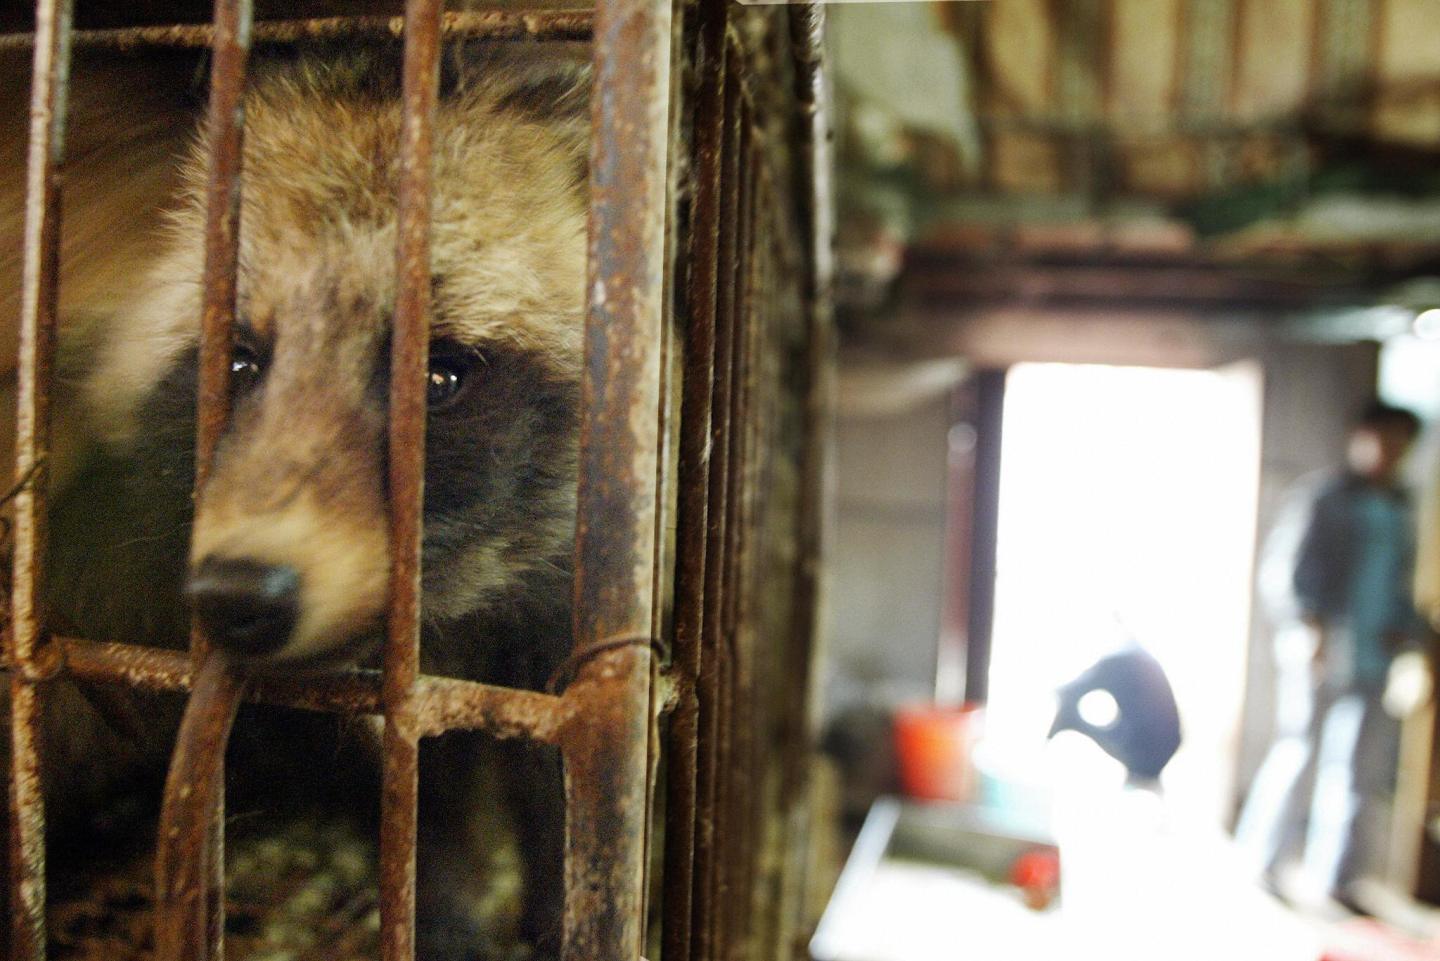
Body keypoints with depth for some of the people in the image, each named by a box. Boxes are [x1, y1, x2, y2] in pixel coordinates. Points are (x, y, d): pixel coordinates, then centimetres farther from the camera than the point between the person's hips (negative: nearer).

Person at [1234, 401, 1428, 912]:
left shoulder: (1399, 511, 16)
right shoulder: (1321, 499, -1)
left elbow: (1400, 583, 22)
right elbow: (1278, 568, -5)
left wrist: (1406, 630, 4)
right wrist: (1304, 626, -17)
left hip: (1375, 659, 6)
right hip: (1321, 654, -6)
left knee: (1361, 768, 8)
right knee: (1299, 753, -5)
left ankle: (1330, 880, 19)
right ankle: (1257, 864, 10)